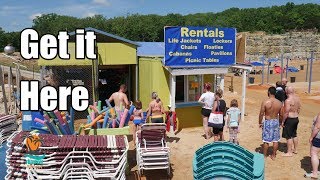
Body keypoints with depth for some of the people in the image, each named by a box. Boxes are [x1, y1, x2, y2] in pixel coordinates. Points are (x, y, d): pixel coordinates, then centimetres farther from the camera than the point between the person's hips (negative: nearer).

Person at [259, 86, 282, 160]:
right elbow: (281, 114, 4)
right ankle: (273, 155, 24)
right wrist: (280, 123, 20)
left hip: (267, 122, -3)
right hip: (276, 121, 3)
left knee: (266, 140, 8)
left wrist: (260, 123, 1)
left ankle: (264, 155, 19)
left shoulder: (265, 102, -15)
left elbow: (261, 114, -12)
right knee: (275, 140, 14)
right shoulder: (279, 103, -5)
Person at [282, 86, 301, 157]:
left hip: (289, 119, -8)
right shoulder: (297, 98, 3)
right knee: (294, 135, 21)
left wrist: (283, 121, -12)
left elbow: (286, 113, -22)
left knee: (288, 136, 1)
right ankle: (295, 149, 33)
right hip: (296, 119, 9)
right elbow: (299, 109, 13)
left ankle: (289, 152, 8)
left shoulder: (288, 100, -22)